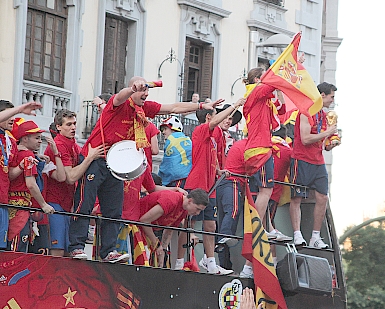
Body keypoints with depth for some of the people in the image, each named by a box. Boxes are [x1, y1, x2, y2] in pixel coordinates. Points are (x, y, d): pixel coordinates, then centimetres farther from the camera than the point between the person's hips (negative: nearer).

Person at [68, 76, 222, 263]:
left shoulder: (144, 108, 8)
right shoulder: (120, 104, -13)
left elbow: (174, 108, 12)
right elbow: (121, 97, -38)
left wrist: (202, 106, 9)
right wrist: (132, 89, -61)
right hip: (95, 159, -8)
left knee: (114, 210, 4)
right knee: (84, 204, -6)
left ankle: (108, 251, 6)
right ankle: (76, 247, -5)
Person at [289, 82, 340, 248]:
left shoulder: (323, 115, 18)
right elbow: (305, 139, -18)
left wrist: (330, 145, 3)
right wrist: (327, 133, -11)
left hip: (318, 163, 8)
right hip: (302, 160, -8)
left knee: (322, 198, 0)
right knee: (296, 198, -6)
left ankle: (316, 237, 4)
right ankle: (297, 235, -9)